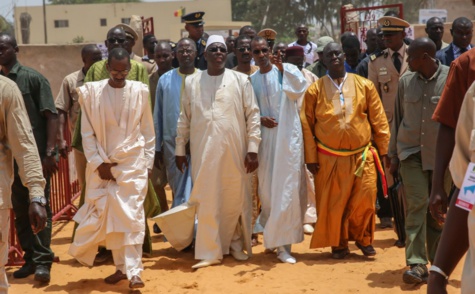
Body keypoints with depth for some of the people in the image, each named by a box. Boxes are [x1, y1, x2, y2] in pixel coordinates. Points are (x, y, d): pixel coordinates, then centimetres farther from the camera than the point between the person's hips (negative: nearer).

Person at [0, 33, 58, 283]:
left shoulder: (33, 78, -4)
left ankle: (42, 261, 4)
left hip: (36, 155, -5)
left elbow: (51, 115, -7)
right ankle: (30, 259, 20)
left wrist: (49, 152, -14)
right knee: (20, 210, 10)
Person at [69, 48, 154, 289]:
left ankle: (133, 272, -6)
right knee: (109, 216, 5)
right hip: (103, 165, 1)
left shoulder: (140, 91, 0)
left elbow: (148, 130, 6)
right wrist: (98, 163, -5)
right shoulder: (92, 91, -1)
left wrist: (148, 162, 4)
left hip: (133, 164, -1)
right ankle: (121, 267, 18)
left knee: (132, 216, -5)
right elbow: (87, 132, 1)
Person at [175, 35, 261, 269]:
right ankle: (210, 252, 10)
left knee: (235, 199, 7)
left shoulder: (240, 80, 2)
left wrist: (252, 148, -6)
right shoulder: (191, 82, 7)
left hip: (234, 151, -1)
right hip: (203, 152, 1)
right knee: (207, 202, 2)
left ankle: (235, 243, 26)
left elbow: (253, 115, 0)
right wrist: (180, 149, 9)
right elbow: (184, 119, 11)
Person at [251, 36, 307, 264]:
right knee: (267, 188, 7)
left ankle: (283, 243, -3)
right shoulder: (251, 80, 10)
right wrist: (259, 119, -7)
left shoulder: (287, 71, 1)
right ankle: (273, 234, 27)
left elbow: (299, 89, -18)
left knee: (287, 188, -7)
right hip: (265, 139, 3)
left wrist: (282, 68, -20)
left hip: (288, 138, -3)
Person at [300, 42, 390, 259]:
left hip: (362, 156, 0)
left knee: (365, 200, -1)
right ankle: (338, 243, 24)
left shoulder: (364, 85, 3)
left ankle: (362, 237, 23)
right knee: (332, 204, 5)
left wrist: (385, 150, 3)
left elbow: (379, 120, 5)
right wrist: (310, 157, -2)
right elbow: (307, 125, 1)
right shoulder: (315, 90, 0)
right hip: (329, 159, 0)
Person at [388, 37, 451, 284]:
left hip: (442, 154, -1)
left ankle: (437, 260, 24)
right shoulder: (406, 81, 3)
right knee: (416, 204, -7)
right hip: (411, 152, 2)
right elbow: (398, 118, 9)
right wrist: (393, 154, 9)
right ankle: (417, 264, -5)